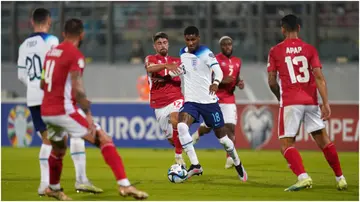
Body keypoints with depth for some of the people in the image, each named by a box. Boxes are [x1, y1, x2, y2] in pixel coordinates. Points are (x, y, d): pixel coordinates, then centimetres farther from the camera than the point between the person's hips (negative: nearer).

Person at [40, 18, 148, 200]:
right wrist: (88, 115, -20)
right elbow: (77, 88, -20)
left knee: (58, 148, 31)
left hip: (46, 112, 8)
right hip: (65, 110, -8)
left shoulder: (51, 52, 13)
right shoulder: (75, 55, -10)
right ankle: (124, 185, -20)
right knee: (104, 140, -8)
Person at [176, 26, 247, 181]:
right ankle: (195, 165, -21)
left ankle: (237, 164, 32)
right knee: (181, 126, -25)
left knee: (222, 137, 6)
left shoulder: (205, 53, -10)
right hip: (191, 101, 3)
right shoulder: (182, 53, 6)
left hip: (209, 101, -3)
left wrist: (216, 82, -47)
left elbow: (218, 70, -26)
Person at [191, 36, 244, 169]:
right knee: (208, 127, 8)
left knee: (230, 127, -11)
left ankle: (230, 158, -15)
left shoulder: (237, 62, 11)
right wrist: (222, 80, -25)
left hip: (229, 100, 4)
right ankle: (197, 134, 44)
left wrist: (239, 83, 3)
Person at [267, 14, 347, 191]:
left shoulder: (275, 51, 1)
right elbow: (319, 78, -4)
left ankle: (303, 177, -21)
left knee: (286, 144, 1)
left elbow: (272, 82, 2)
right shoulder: (310, 49, 4)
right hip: (311, 101, 3)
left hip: (290, 103, -3)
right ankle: (340, 178, 17)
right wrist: (326, 103, -6)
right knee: (323, 140, 14)